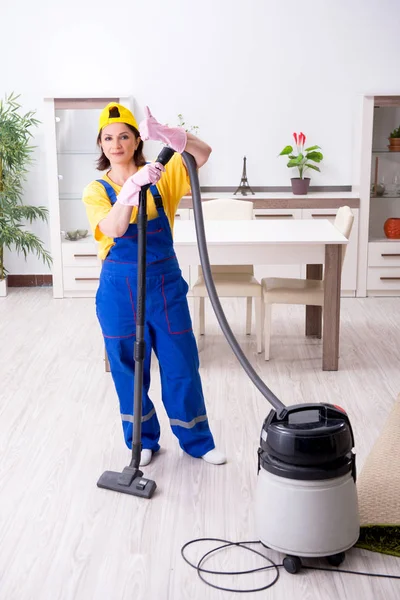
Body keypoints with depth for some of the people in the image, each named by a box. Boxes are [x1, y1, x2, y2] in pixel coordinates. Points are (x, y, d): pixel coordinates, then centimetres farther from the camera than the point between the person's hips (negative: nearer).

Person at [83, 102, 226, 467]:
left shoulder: (162, 175, 0)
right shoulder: (97, 191, -2)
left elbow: (203, 153, -17)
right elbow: (114, 229, -21)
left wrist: (165, 134, -34)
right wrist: (133, 185, -35)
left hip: (165, 281, 0)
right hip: (120, 287, 0)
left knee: (181, 364, 8)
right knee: (129, 367, 11)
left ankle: (197, 441, 25)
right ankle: (143, 440, 30)